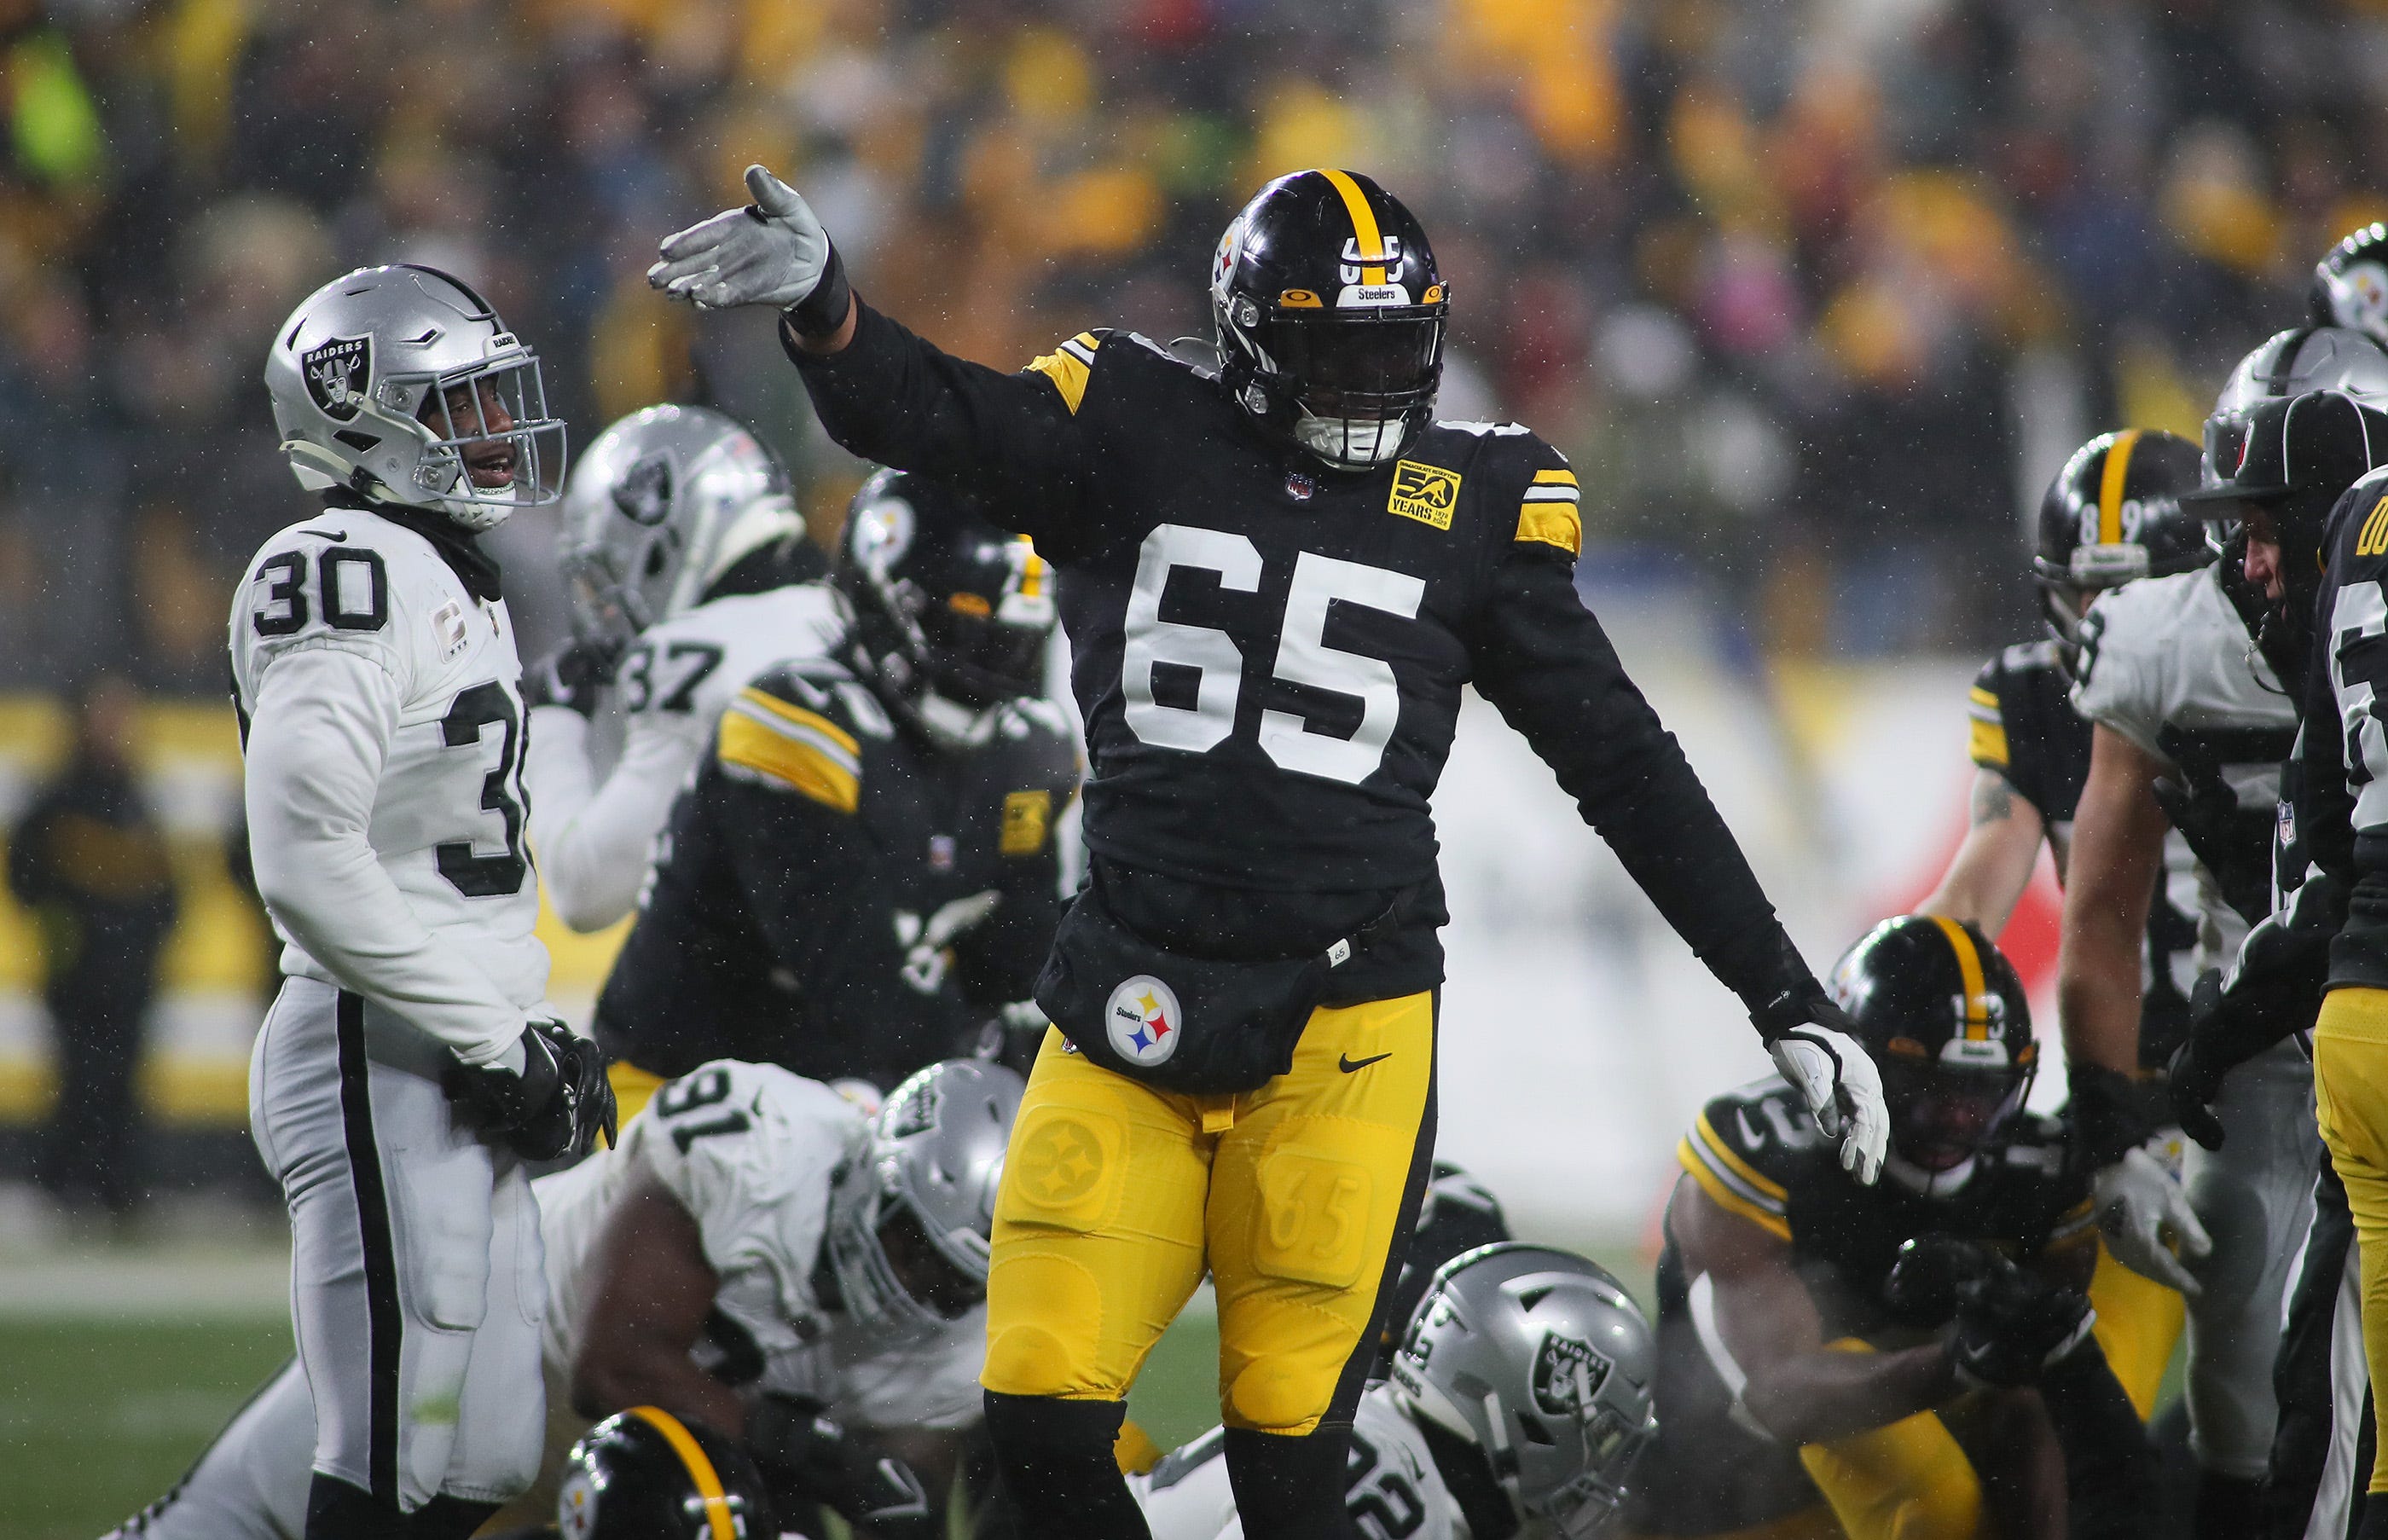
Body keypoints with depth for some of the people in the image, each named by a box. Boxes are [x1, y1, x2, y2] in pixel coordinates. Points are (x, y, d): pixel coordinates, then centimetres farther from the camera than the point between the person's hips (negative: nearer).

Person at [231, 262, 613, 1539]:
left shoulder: (449, 583, 18)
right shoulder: (348, 582, -14)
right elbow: (307, 868, -23)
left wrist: (536, 1039, 12)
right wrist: (493, 1041, -19)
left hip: (466, 1081, 10)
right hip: (380, 1064, -10)